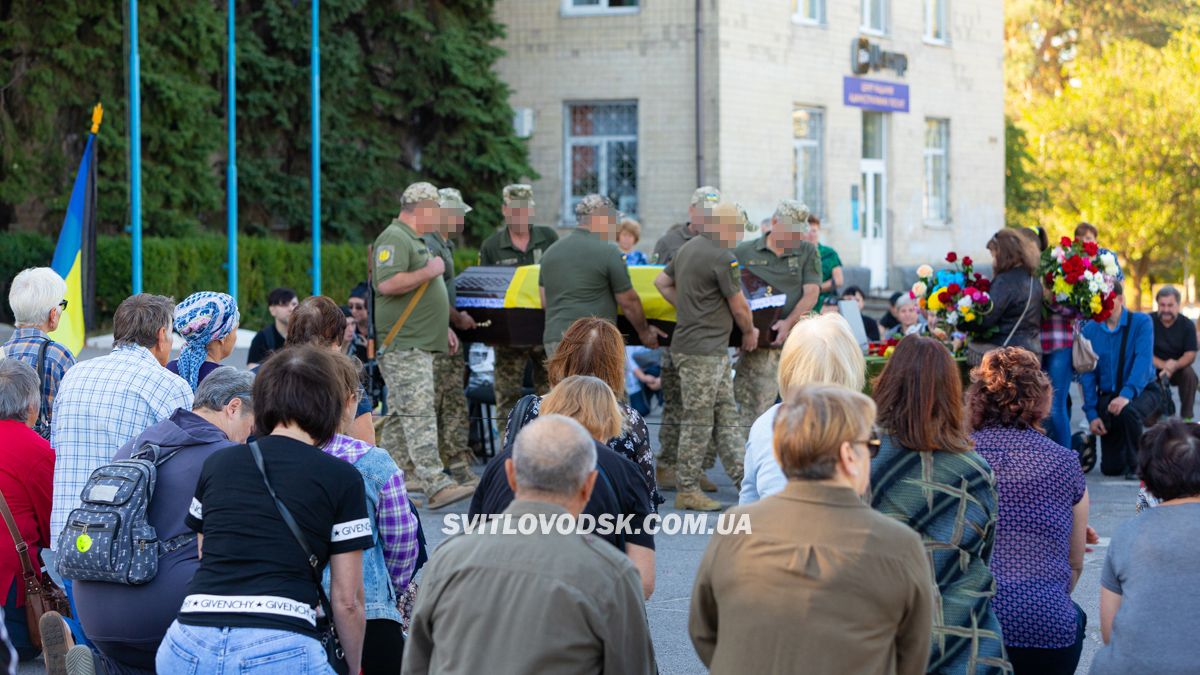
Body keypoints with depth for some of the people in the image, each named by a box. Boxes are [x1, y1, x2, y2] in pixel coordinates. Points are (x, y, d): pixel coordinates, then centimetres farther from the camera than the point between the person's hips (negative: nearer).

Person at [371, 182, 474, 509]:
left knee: (401, 414, 13)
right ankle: (435, 485, -21)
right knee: (419, 412, -15)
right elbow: (388, 284, -25)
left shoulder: (415, 240, 22)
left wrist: (441, 325, 25)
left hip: (420, 344, 11)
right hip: (403, 345, -11)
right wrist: (429, 271, -17)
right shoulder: (394, 239, -12)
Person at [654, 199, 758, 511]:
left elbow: (662, 281, 24)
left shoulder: (688, 249, 12)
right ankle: (687, 491, 1)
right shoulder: (723, 258, -17)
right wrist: (750, 333, 9)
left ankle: (744, 477, 14)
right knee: (698, 421, -4)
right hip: (702, 351, -10)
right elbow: (739, 307, -10)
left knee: (726, 415, 12)